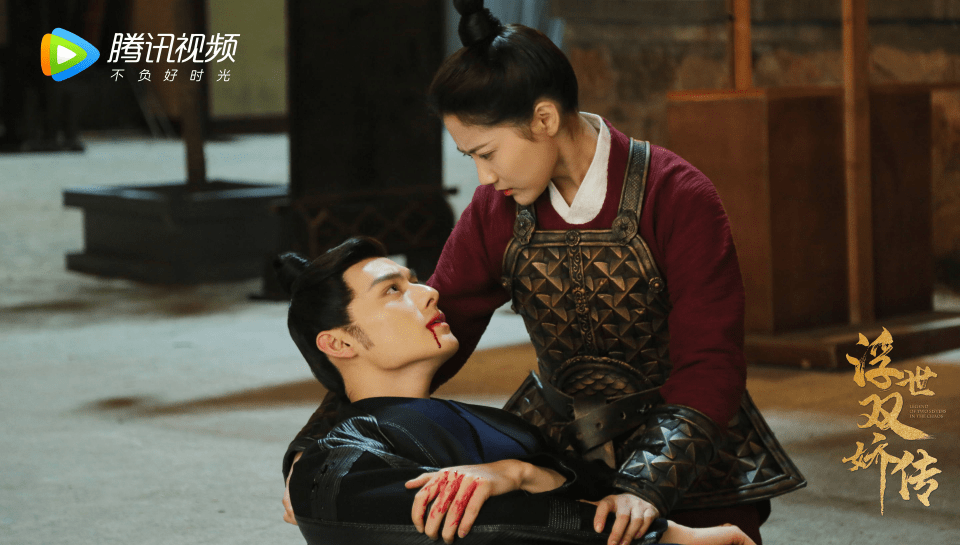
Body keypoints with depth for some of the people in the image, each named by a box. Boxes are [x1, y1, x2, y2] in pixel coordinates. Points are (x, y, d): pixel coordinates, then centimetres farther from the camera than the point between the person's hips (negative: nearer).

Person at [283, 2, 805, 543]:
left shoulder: (677, 198, -17)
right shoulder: (497, 214, -2)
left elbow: (709, 367, -22)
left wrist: (646, 489, -37)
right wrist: (316, 445, -13)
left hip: (684, 462, -4)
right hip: (552, 449, 4)